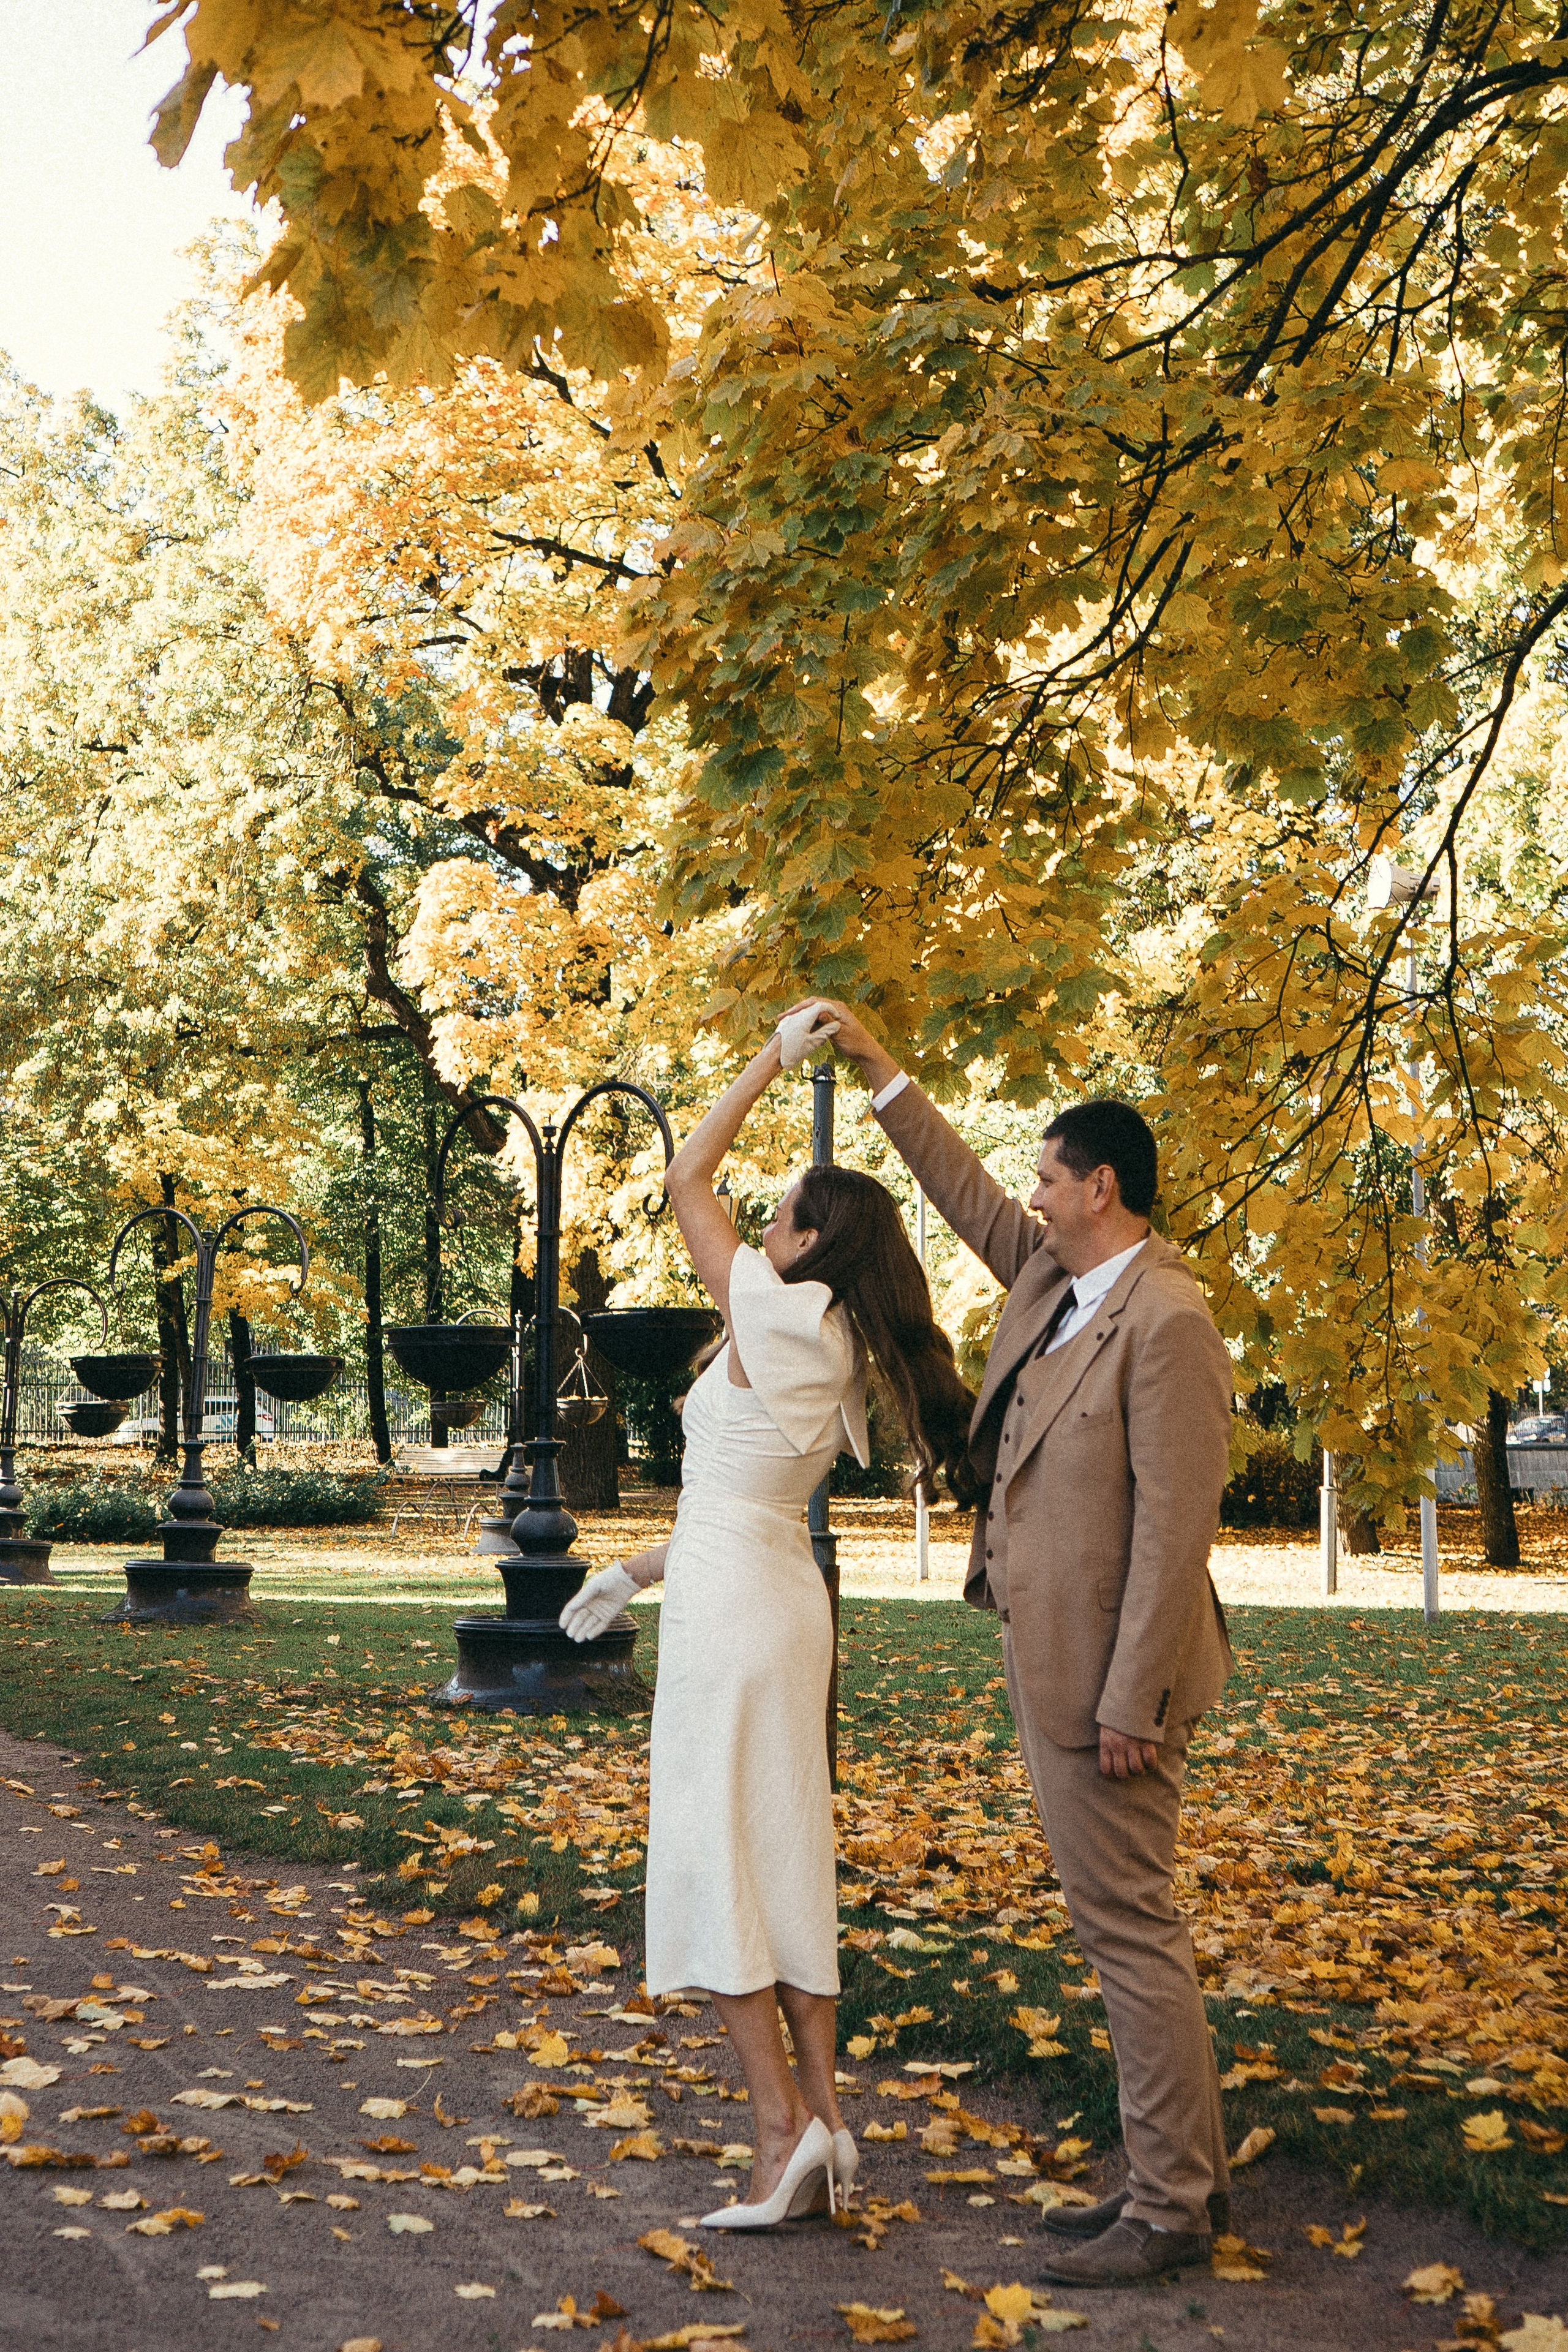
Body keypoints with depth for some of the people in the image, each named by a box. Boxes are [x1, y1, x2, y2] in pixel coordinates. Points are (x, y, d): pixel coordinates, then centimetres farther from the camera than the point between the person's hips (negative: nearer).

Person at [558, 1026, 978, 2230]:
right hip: (789, 1598, 9)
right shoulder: (841, 1360, 11)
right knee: (787, 1852, 11)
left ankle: (780, 2119, -8)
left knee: (715, 1849, -4)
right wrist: (643, 1567, 23)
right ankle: (823, 2109, 13)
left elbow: (686, 1181, -4)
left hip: (729, 1600, -9)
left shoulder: (780, 1319, -12)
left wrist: (770, 1060, 2)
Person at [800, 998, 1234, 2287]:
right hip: (1048, 1659, 10)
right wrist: (881, 1070, 26)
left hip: (1106, 1672, -10)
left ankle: (1172, 2209, 8)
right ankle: (1185, 2170, 26)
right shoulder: (1055, 1276, 9)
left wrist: (1132, 1702, -21)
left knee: (1132, 1928, -2)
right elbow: (969, 1197, 25)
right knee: (1124, 1925, 15)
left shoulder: (1168, 1322, -18)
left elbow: (1177, 1528, -21)